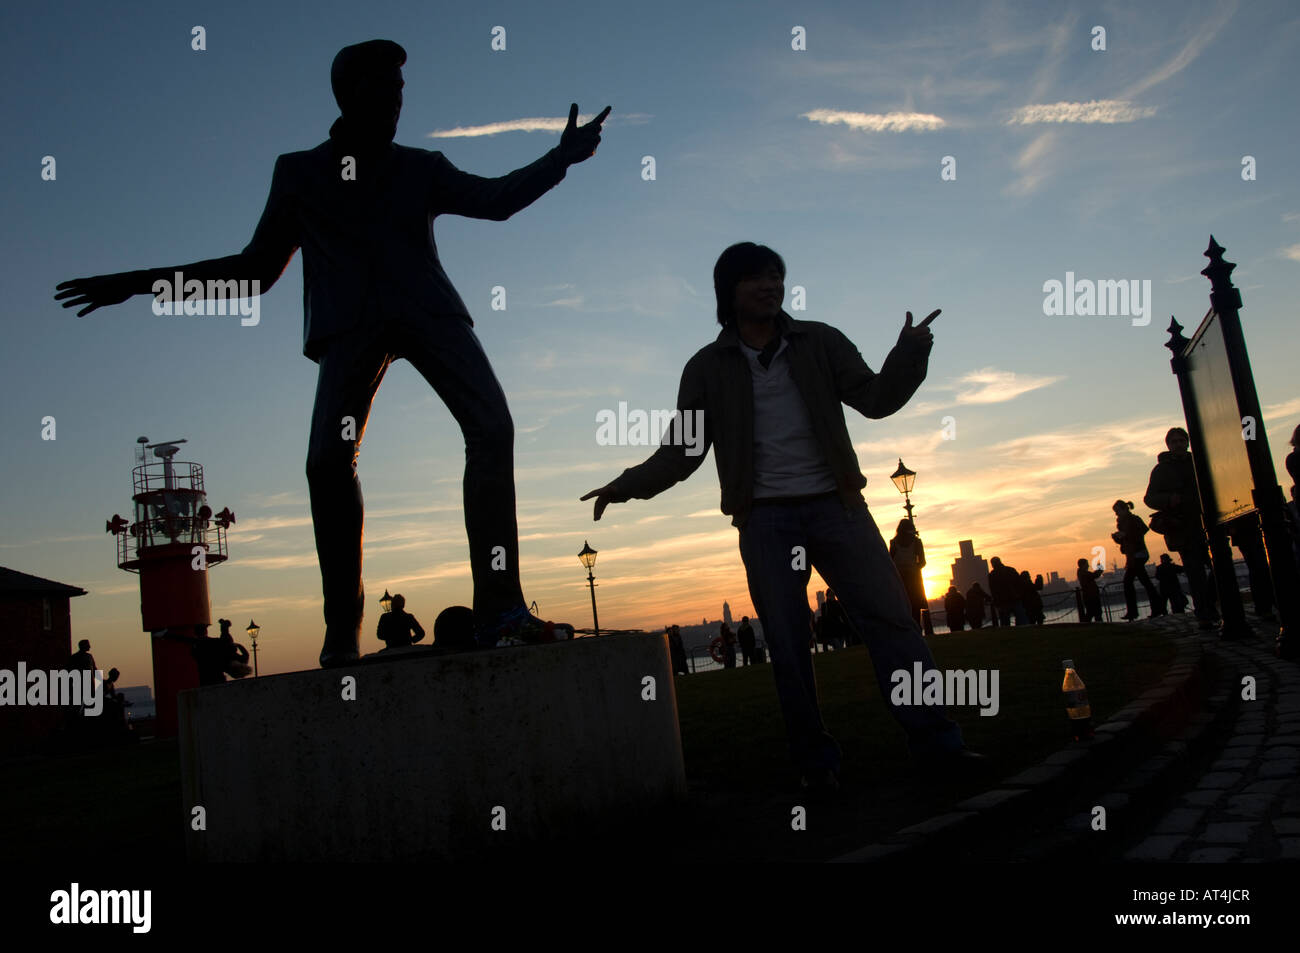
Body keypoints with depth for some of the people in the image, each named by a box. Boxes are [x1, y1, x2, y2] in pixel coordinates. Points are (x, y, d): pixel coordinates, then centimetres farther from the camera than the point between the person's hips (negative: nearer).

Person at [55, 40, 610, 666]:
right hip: (351, 325, 0)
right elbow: (257, 268, 22)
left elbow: (495, 199, 10)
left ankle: (499, 608, -23)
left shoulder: (420, 169, 22)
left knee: (491, 427, -22)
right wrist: (143, 283, 20)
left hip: (428, 310, 1)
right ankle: (342, 627, -12)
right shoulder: (298, 174, 21)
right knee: (328, 460, -22)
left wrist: (563, 156, 0)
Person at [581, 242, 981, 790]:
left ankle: (937, 744, -2)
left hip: (835, 507, 1)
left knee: (889, 617, -7)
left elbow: (875, 398, 4)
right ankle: (815, 761, 10)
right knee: (788, 646, 0)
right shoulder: (708, 368, 6)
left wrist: (909, 354, -14)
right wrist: (627, 486, -6)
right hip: (766, 521, 0)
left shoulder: (819, 343, 9)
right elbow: (682, 451, 7)